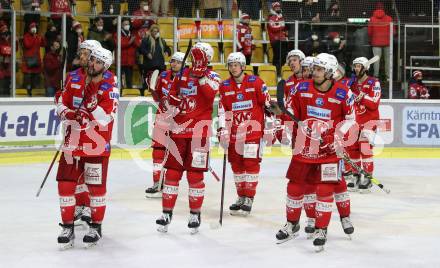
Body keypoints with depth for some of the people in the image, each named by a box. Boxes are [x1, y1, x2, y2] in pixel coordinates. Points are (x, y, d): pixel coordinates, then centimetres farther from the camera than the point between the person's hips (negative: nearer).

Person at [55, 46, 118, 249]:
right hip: (73, 141, 4)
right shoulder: (75, 79, 3)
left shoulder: (109, 87, -10)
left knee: (96, 186, 2)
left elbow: (105, 118, -19)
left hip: (97, 145, -4)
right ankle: (67, 227, 13)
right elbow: (61, 103, 8)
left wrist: (92, 102, -29)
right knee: (65, 184, 1)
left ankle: (96, 227, 19)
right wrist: (67, 114, -12)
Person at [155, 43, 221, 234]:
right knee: (172, 172, 4)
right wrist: (175, 101, -2)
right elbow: (172, 96, 18)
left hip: (199, 131, -3)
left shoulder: (212, 77, 1)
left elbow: (214, 94, -19)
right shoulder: (182, 75, 12)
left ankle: (195, 215, 12)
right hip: (179, 130, 3)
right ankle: (166, 213, 13)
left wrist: (202, 77, -27)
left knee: (195, 174, -1)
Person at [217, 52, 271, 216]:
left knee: (251, 163, -8)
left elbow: (267, 103, 1)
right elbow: (222, 109, 7)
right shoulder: (225, 86, 8)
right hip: (234, 130, 4)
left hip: (253, 129, -4)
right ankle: (241, 197, 21)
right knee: (236, 164, 9)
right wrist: (222, 129, -2)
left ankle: (249, 199, -3)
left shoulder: (256, 82, -3)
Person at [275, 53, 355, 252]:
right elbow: (291, 112, 10)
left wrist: (338, 137, -9)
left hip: (329, 148, -3)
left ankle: (321, 230, 9)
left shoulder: (343, 93, -9)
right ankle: (292, 225, 28)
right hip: (304, 146, 3)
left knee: (325, 189, -4)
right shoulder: (302, 88, -3)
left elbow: (349, 119, 1)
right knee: (295, 185, 9)